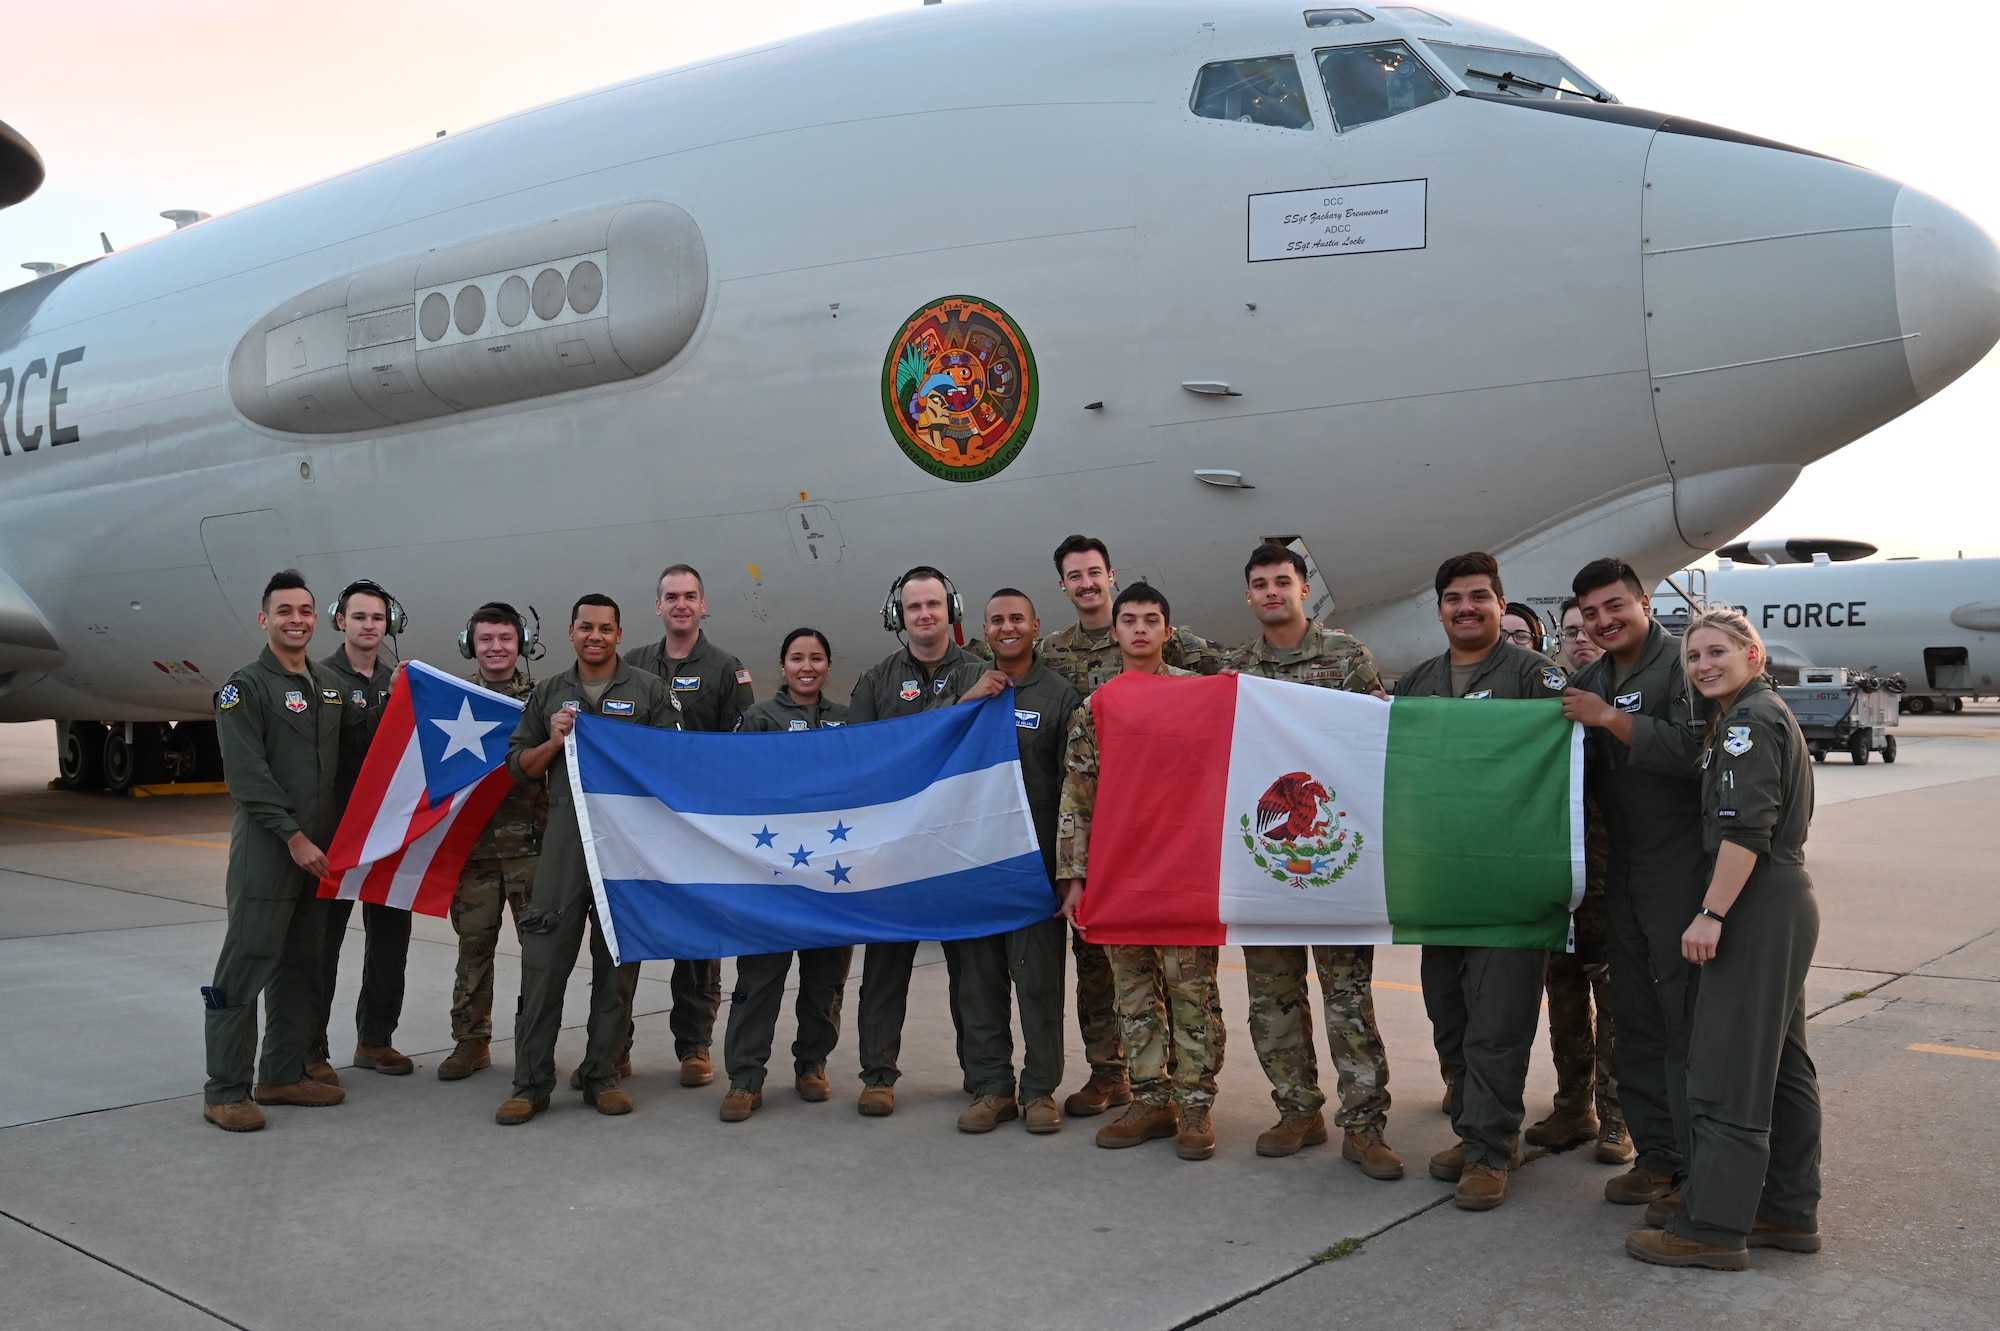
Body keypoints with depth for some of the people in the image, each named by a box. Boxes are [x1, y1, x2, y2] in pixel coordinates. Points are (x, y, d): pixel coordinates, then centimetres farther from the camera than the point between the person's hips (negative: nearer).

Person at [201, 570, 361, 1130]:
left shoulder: (329, 684, 14)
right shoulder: (246, 687, -7)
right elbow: (248, 775, -14)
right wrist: (294, 837, -17)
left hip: (317, 849, 7)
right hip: (266, 849, -7)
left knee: (300, 967, 12)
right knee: (245, 967, -3)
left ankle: (283, 1075, 22)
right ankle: (225, 1091, 4)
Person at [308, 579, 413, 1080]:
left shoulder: (397, 680, 12)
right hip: (337, 826, -6)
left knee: (391, 934, 11)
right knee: (324, 937, 0)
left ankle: (375, 1039, 24)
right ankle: (310, 1051, 9)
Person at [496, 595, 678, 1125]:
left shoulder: (648, 692, 8)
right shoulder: (548, 695, 15)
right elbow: (518, 767, 14)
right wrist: (554, 742, -3)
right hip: (564, 838, 1)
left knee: (618, 962, 4)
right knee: (543, 960, -2)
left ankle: (602, 1075, 15)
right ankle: (531, 1082, 6)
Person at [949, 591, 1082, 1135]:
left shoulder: (1059, 693, 3)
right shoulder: (969, 688, 13)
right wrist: (967, 702, -9)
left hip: (1035, 855, -3)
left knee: (1039, 977, 1)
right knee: (979, 977, 6)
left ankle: (1039, 1088, 11)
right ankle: (991, 1086, 16)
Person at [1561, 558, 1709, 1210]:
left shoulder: (1682, 663, -9)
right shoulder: (1590, 679, 14)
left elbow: (1694, 750, -23)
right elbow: (1580, 775, 18)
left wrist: (1611, 718, -20)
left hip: (1681, 868, -8)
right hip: (1623, 873, 8)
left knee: (1686, 1018, -3)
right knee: (1636, 1017, 12)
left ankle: (1700, 1166, 7)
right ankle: (1656, 1155, 23)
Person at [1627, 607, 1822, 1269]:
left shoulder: (1748, 719, -14)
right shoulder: (1764, 713, 18)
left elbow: (1746, 828, -22)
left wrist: (1712, 913, -22)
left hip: (1758, 906, -11)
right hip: (1786, 901, 11)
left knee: (1726, 1066, -7)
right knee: (1781, 1064, 15)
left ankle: (1713, 1228, -1)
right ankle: (1790, 1211, 24)